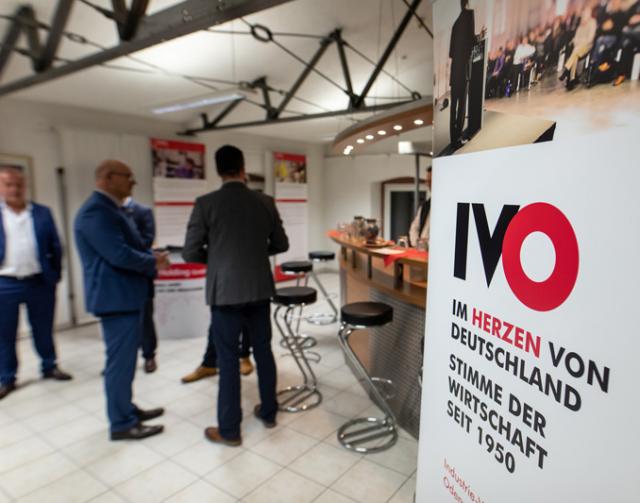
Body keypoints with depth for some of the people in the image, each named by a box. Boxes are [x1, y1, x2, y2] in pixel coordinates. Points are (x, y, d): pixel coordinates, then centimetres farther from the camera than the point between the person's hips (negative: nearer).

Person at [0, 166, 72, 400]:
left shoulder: (42, 212, 2)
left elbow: (55, 247, 5)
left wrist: (55, 276, 3)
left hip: (40, 282, 1)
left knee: (43, 329, 13)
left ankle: (49, 367, 30)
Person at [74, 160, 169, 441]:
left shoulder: (110, 208, 15)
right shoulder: (96, 211, -19)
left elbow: (129, 247, 20)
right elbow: (120, 255, -26)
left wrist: (152, 258, 2)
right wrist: (154, 263, -10)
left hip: (125, 294, 11)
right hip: (116, 297, -11)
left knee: (124, 358, 19)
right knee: (120, 360, -1)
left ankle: (126, 409, 32)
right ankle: (122, 424, 12)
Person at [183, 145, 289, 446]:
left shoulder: (206, 204, -9)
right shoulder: (265, 202, 0)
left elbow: (190, 252, -8)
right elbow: (281, 244, 8)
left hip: (225, 292, -3)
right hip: (259, 289, 4)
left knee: (228, 360, 5)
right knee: (263, 351, 17)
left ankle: (229, 430, 18)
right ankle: (268, 412, 33)